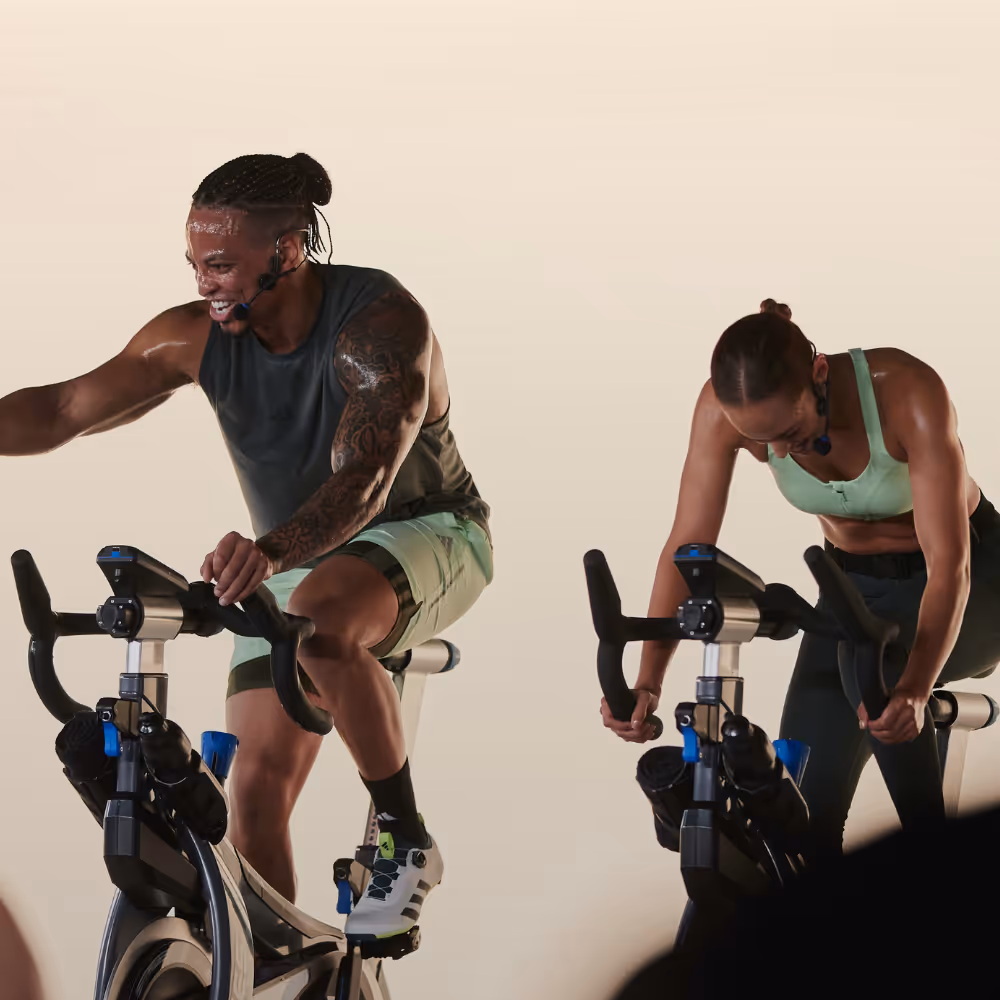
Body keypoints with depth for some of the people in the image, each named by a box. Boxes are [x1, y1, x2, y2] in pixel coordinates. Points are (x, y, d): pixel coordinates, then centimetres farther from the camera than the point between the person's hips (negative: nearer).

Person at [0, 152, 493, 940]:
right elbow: (64, 409, -16)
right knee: (257, 785, -7)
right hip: (295, 566, 6)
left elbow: (365, 478, -40)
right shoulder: (198, 337, -12)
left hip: (423, 533, -6)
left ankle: (408, 844, -22)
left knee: (323, 617, -39)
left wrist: (270, 549, -58)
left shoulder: (379, 320, -27)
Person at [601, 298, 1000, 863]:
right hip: (856, 582, 4)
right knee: (805, 819, -11)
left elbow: (949, 565, -37)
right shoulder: (724, 409, -24)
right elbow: (688, 546, -20)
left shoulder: (909, 393, -35)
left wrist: (913, 692, -52)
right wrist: (647, 683, -33)